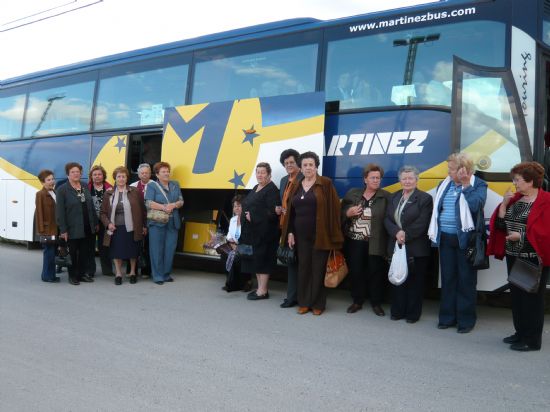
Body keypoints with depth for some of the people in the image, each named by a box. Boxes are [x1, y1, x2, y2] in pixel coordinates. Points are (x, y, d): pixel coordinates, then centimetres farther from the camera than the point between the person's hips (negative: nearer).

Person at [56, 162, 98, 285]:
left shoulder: (85, 187, 10)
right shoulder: (62, 190, -7)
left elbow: (91, 206, 13)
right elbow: (60, 211, -10)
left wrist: (95, 223, 11)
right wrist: (63, 230, -14)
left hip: (87, 228, 5)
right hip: (73, 229, -5)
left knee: (85, 252, 11)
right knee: (72, 253, 6)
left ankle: (82, 274, 24)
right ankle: (72, 276, 19)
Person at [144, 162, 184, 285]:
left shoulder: (175, 185, 14)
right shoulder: (152, 186, 1)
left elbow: (181, 201, 9)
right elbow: (149, 203, -9)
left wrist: (173, 205, -11)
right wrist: (164, 207, -18)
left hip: (173, 223, 4)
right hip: (157, 222, -4)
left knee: (170, 249, 5)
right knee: (157, 249, -3)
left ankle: (166, 274, 17)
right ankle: (157, 276, 5)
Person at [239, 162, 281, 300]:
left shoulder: (271, 190, -11)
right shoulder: (255, 188, 16)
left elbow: (272, 212, -19)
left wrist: (253, 216, -19)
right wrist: (245, 216, 4)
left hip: (264, 231, -9)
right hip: (252, 230, 9)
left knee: (262, 259, -3)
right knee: (255, 258, 11)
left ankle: (263, 290, 5)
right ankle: (260, 287, 21)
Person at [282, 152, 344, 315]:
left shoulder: (325, 184, -4)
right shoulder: (296, 185, 10)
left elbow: (333, 209, -7)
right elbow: (291, 211, 12)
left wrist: (333, 234, -11)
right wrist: (290, 232, 5)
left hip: (319, 235, -4)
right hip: (301, 235, 4)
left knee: (318, 269, 2)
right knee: (303, 268, 8)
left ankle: (318, 303, 13)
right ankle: (304, 302, 19)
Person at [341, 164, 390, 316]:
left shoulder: (385, 197, -3)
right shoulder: (352, 194, 6)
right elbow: (340, 213, 11)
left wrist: (388, 244, -17)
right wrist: (348, 213, -11)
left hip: (375, 243, -2)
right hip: (354, 242, 3)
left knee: (375, 272, 5)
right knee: (356, 272, 9)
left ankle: (376, 303, 22)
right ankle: (357, 301, 26)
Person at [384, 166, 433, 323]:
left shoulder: (425, 198, -5)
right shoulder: (394, 197, 13)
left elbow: (421, 224, -13)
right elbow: (387, 219, 4)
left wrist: (405, 236, -16)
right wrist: (397, 233, -13)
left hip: (416, 249, -5)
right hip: (397, 246, 5)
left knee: (415, 282, 3)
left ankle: (413, 314, 14)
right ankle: (397, 311, 20)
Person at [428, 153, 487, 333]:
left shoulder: (478, 185, -4)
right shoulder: (444, 185, 11)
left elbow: (476, 205, -22)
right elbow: (436, 209, 14)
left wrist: (466, 185, -16)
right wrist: (434, 233, 9)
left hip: (465, 239, -5)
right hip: (445, 239, 5)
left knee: (466, 280, 4)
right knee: (447, 278, 11)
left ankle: (466, 319, 15)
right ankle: (447, 317, 22)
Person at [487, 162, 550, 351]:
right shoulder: (515, 198, 11)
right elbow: (500, 224, 9)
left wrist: (521, 236, -20)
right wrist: (504, 204, -3)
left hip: (533, 258, -8)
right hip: (513, 256, 8)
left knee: (532, 297, 1)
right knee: (516, 295, 16)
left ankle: (532, 340, 11)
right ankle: (521, 332, 30)